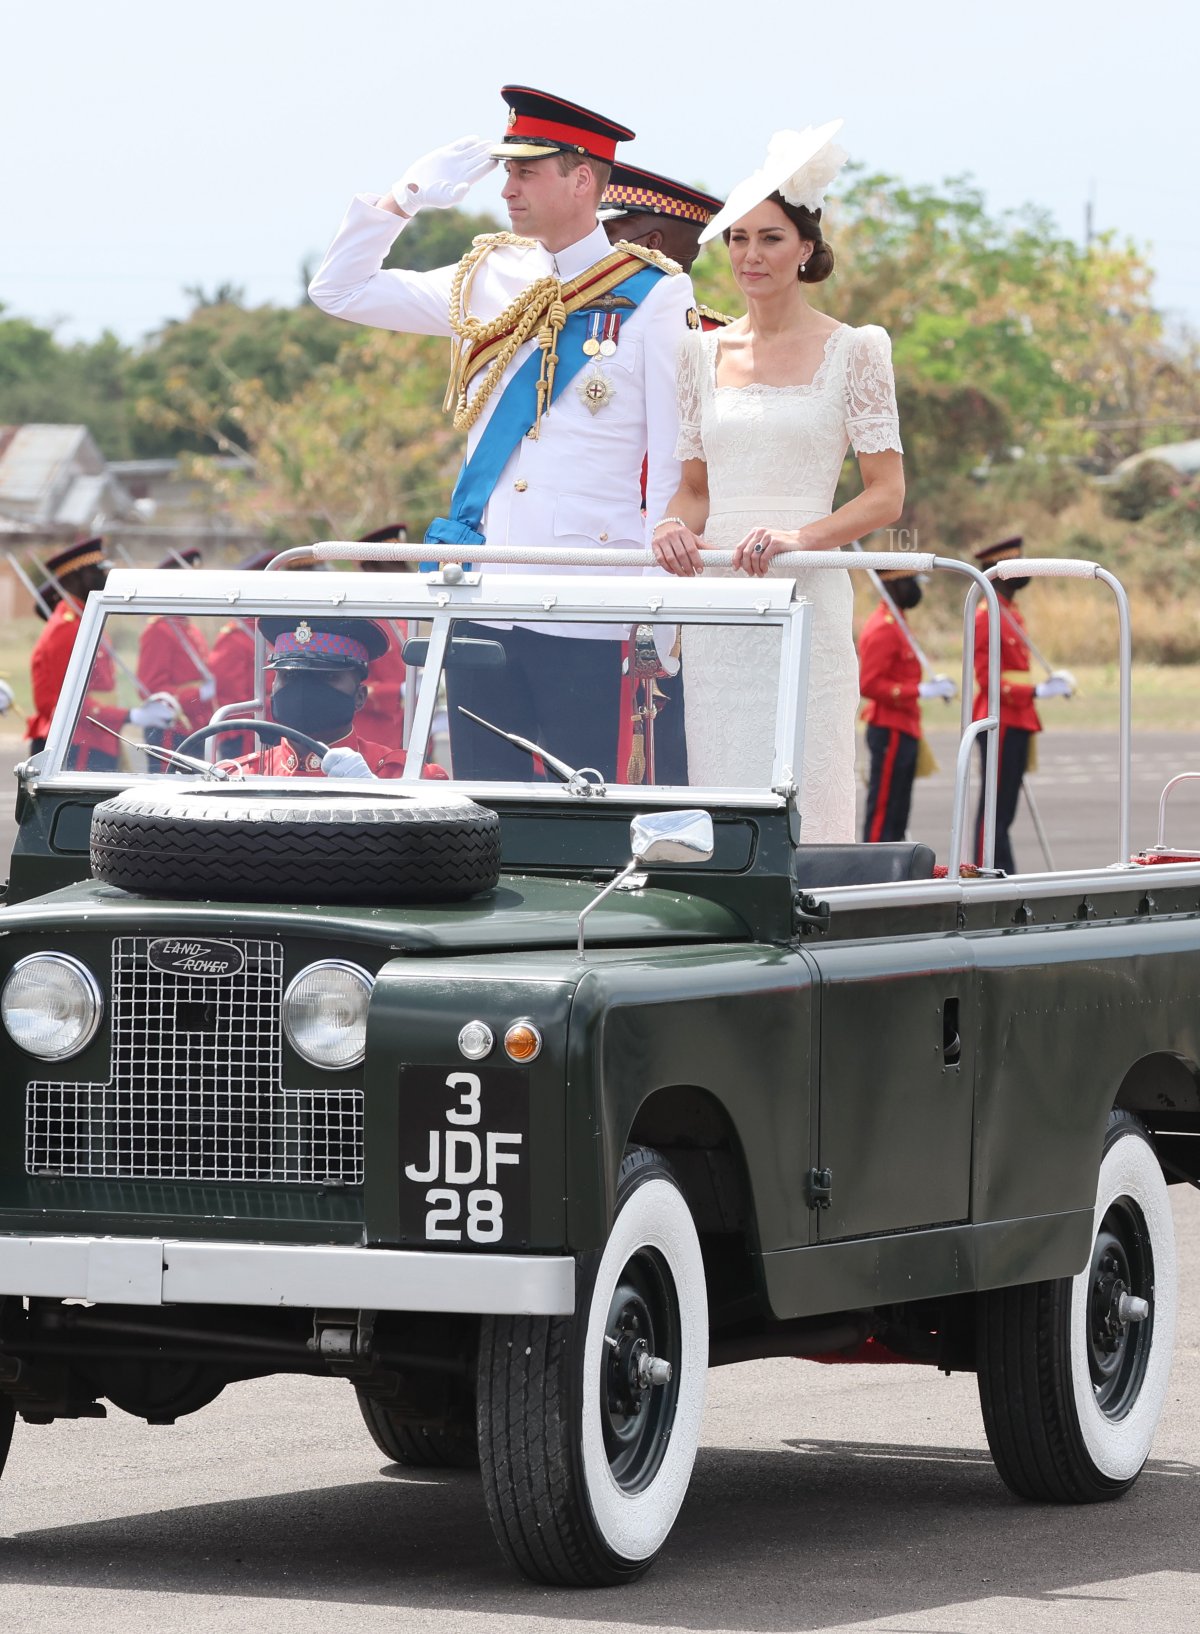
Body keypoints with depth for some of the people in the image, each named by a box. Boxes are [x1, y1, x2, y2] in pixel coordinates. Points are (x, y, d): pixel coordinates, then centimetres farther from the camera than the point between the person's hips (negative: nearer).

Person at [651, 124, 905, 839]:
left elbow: (887, 496, -2)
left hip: (807, 596, -4)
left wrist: (799, 537, -18)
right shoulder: (706, 353, 14)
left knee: (802, 801, -9)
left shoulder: (853, 351, 1)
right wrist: (674, 526, -4)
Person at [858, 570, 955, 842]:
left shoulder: (894, 624, 16)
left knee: (897, 818, 12)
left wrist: (930, 685, 10)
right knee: (883, 812, -8)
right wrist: (921, 691, -23)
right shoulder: (883, 629, -16)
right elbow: (869, 685, -22)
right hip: (890, 731, -10)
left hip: (901, 731, 10)